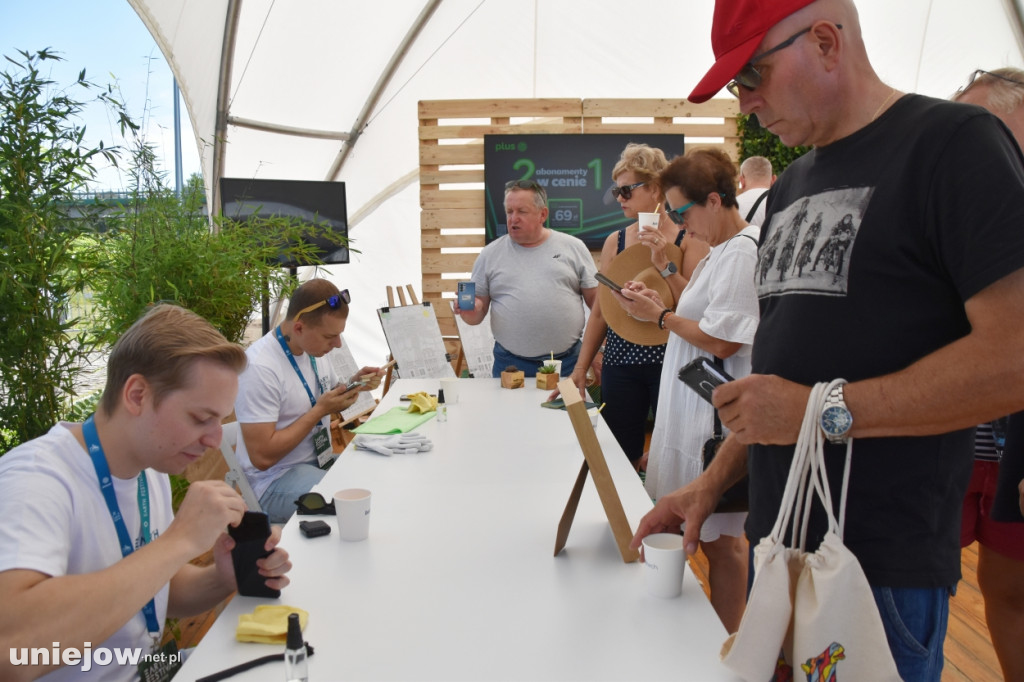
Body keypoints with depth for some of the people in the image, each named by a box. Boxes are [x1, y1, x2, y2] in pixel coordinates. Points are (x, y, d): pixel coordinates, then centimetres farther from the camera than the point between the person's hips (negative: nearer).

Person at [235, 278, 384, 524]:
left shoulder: (313, 348, 2)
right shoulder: (260, 367, -22)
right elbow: (262, 456, -24)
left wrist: (354, 383, -2)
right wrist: (320, 410, -21)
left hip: (320, 462, 8)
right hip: (276, 480, -8)